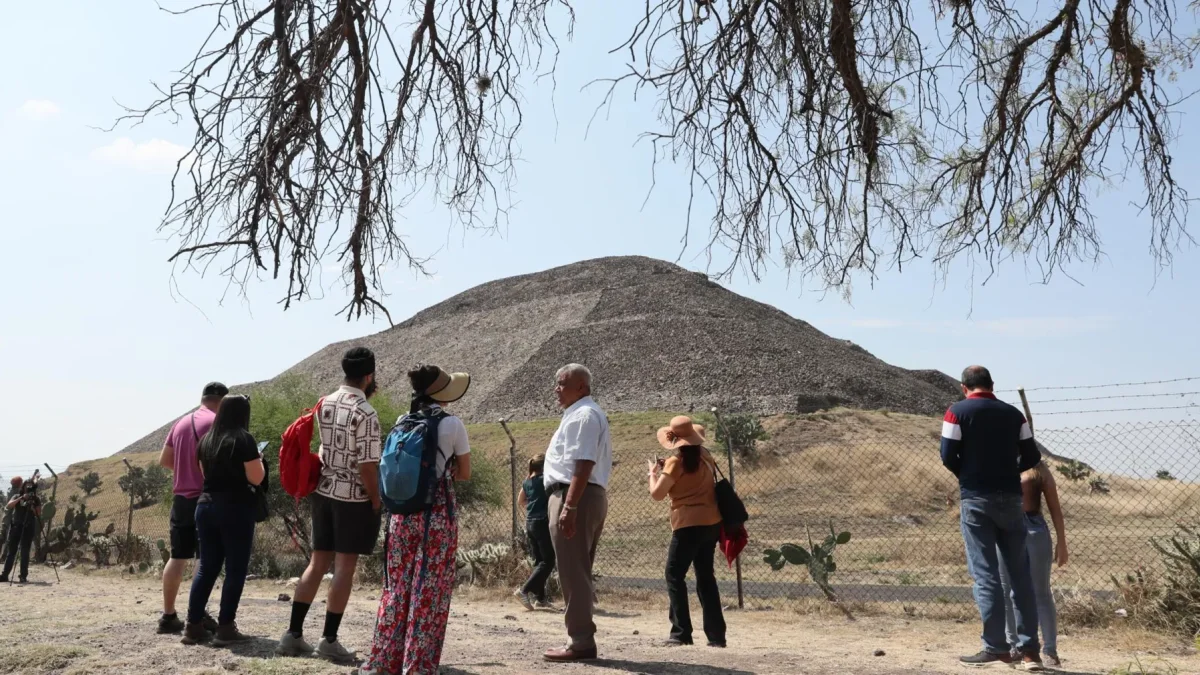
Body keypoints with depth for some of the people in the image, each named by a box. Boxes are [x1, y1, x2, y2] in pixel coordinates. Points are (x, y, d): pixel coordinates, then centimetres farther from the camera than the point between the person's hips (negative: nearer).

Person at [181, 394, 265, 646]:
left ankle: (193, 626, 13)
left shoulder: (206, 440, 10)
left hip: (206, 505, 7)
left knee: (207, 567, 12)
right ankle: (225, 628, 0)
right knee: (235, 569, 0)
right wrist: (258, 461, 5)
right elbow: (256, 478, -13)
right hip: (236, 509, -7)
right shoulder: (243, 439, -11)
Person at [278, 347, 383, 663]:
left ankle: (294, 634, 18)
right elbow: (367, 466, -20)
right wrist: (377, 501, -6)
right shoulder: (366, 414, -17)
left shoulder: (324, 404, 6)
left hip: (323, 492, 7)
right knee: (344, 568, 2)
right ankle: (329, 640, 8)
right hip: (354, 498, -7)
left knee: (318, 563, 14)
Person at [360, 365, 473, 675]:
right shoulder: (452, 425, -9)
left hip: (403, 513, 5)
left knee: (397, 586, 14)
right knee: (429, 591, 4)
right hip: (438, 514, -4)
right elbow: (464, 474, 0)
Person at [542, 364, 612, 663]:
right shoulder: (583, 415, 21)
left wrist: (569, 507, -28)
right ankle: (582, 639, 22)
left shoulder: (584, 415, -12)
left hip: (575, 497, -11)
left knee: (573, 572, -6)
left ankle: (581, 642, -1)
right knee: (578, 572, 15)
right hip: (589, 497, 11)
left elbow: (583, 464, -22)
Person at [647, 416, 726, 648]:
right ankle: (716, 635, 13)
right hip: (711, 522, 7)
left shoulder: (676, 461, -11)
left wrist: (654, 472, 8)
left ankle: (681, 633, -3)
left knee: (674, 576, 2)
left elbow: (656, 494, -9)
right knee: (706, 577, 13)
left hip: (689, 525, -7)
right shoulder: (705, 456, 8)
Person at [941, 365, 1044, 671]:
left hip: (976, 499, -3)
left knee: (986, 574, 0)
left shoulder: (958, 411, -3)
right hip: (1010, 499, 3)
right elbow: (1032, 457, 6)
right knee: (1020, 574, 10)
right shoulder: (1013, 414, 7)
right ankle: (1029, 648, 13)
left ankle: (996, 647, 1)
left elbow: (948, 457, -7)